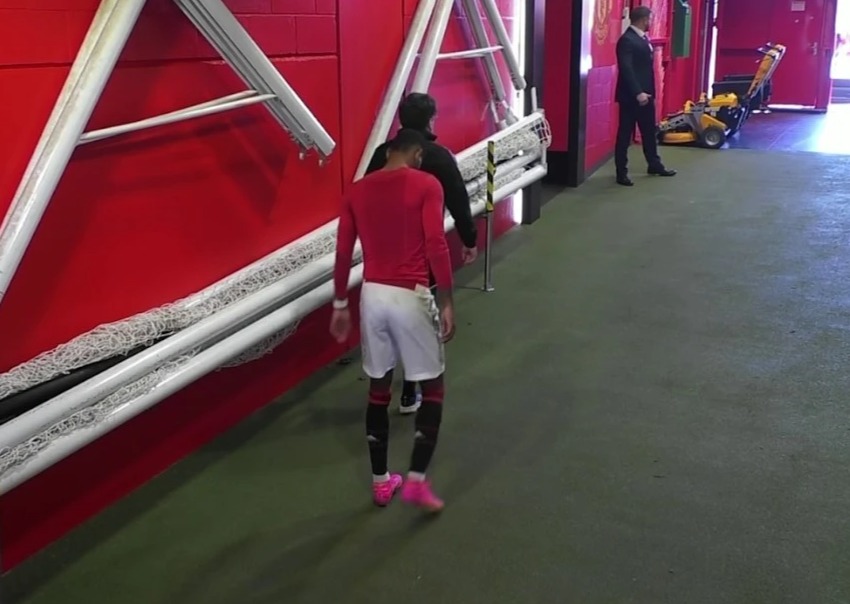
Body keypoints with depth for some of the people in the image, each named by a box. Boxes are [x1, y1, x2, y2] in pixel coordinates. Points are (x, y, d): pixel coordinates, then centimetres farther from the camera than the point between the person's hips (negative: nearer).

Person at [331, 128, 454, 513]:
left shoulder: (358, 191, 8)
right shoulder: (426, 185, -5)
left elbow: (343, 252, 8)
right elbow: (435, 246, -14)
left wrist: (340, 305, 15)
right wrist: (446, 303, -10)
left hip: (372, 294, 5)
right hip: (411, 295, -5)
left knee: (378, 387, 15)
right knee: (432, 387, 9)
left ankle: (381, 481, 23)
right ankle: (416, 480, 3)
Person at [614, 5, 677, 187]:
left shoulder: (643, 38, 13)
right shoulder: (627, 40, -15)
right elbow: (626, 69, -23)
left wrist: (647, 92, 13)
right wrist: (637, 93, -27)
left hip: (645, 94, 9)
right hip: (631, 96, -9)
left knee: (649, 131, 18)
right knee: (625, 134, 0)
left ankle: (654, 165, 31)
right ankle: (621, 173, 7)